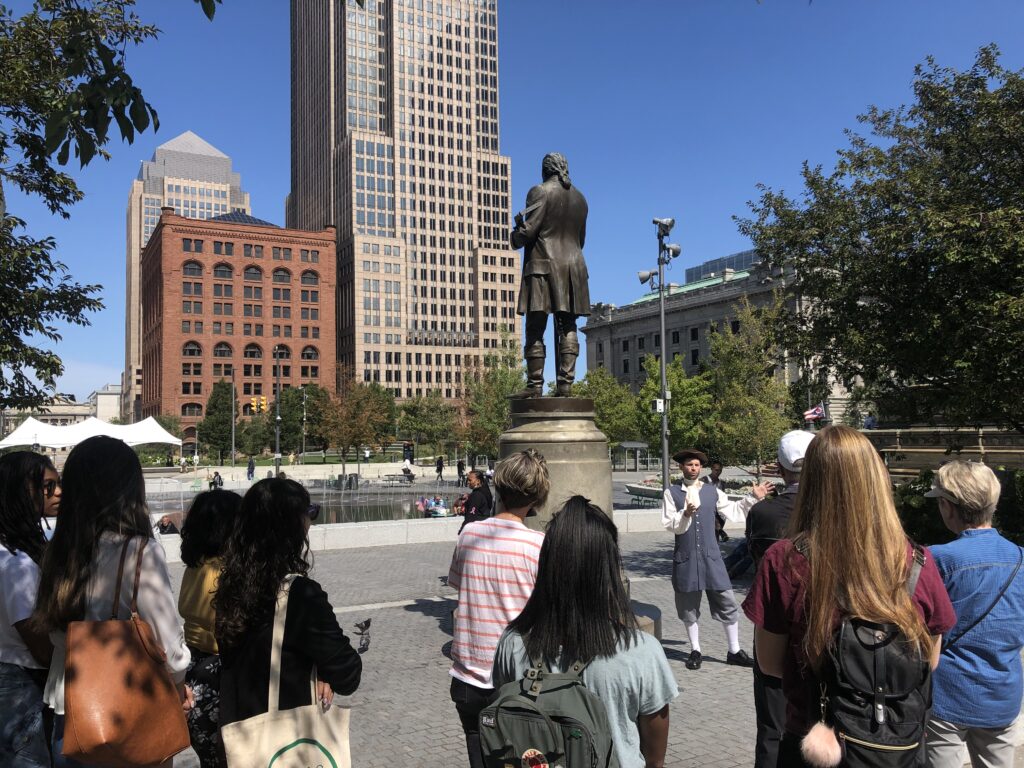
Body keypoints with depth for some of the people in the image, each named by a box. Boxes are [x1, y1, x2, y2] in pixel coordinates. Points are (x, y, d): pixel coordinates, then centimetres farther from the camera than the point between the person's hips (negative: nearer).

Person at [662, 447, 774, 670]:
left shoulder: (712, 492, 6)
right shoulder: (671, 493, -3)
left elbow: (734, 510, 13)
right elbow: (670, 526, -8)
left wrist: (753, 498, 7)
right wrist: (686, 514, -25)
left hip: (711, 556, 2)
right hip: (685, 557, -2)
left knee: (727, 603, 5)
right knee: (689, 606, 9)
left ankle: (734, 651, 20)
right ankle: (695, 651, 26)